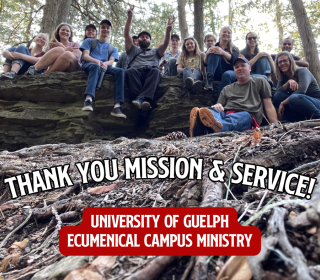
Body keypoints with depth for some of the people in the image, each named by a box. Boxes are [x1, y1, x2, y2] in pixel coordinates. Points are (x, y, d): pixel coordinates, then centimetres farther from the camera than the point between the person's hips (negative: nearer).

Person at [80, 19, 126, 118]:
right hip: (88, 65, -2)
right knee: (95, 66, -40)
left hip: (105, 67, 2)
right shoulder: (89, 41, 25)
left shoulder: (113, 49, 30)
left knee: (120, 71, -30)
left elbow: (111, 61, 9)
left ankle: (117, 105, -46)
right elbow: (85, 56, 6)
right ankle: (88, 99, -61)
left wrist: (106, 63, -18)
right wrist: (97, 61, -17)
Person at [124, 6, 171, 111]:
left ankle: (141, 98, -56)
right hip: (136, 71, 0)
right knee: (130, 71, -36)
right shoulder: (133, 50, 37)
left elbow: (165, 44, 18)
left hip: (151, 72, 0)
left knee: (156, 71, -36)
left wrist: (168, 31, 0)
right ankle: (143, 100, -52)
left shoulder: (156, 51, 38)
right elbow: (126, 34, 24)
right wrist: (130, 16, 14)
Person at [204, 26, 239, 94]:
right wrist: (207, 53, -16)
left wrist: (223, 52, -26)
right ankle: (209, 77, -43)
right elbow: (205, 64, 6)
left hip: (230, 72, 0)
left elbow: (234, 60, -6)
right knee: (214, 52, -19)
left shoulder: (234, 49, 18)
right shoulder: (214, 47, 20)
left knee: (226, 75, -37)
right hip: (216, 74, 1)